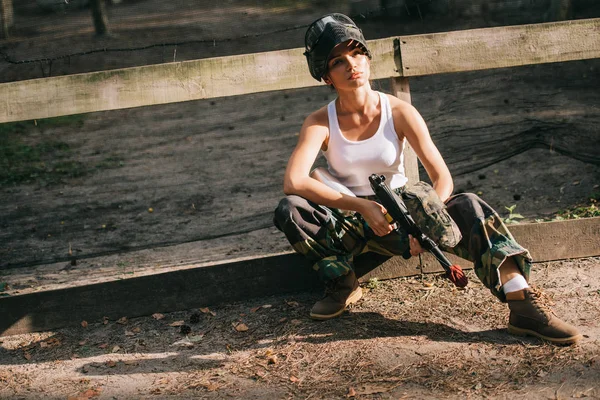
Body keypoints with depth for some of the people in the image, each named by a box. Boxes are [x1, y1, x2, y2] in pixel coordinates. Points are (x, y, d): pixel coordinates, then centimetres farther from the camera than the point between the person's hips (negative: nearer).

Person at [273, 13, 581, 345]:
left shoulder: (399, 113, -8)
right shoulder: (320, 123, -11)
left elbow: (442, 178, -11)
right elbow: (293, 181, -28)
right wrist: (362, 206, -33)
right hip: (346, 220, 0)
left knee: (469, 207, -26)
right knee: (289, 210, -30)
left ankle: (523, 305, -36)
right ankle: (343, 285, -11)